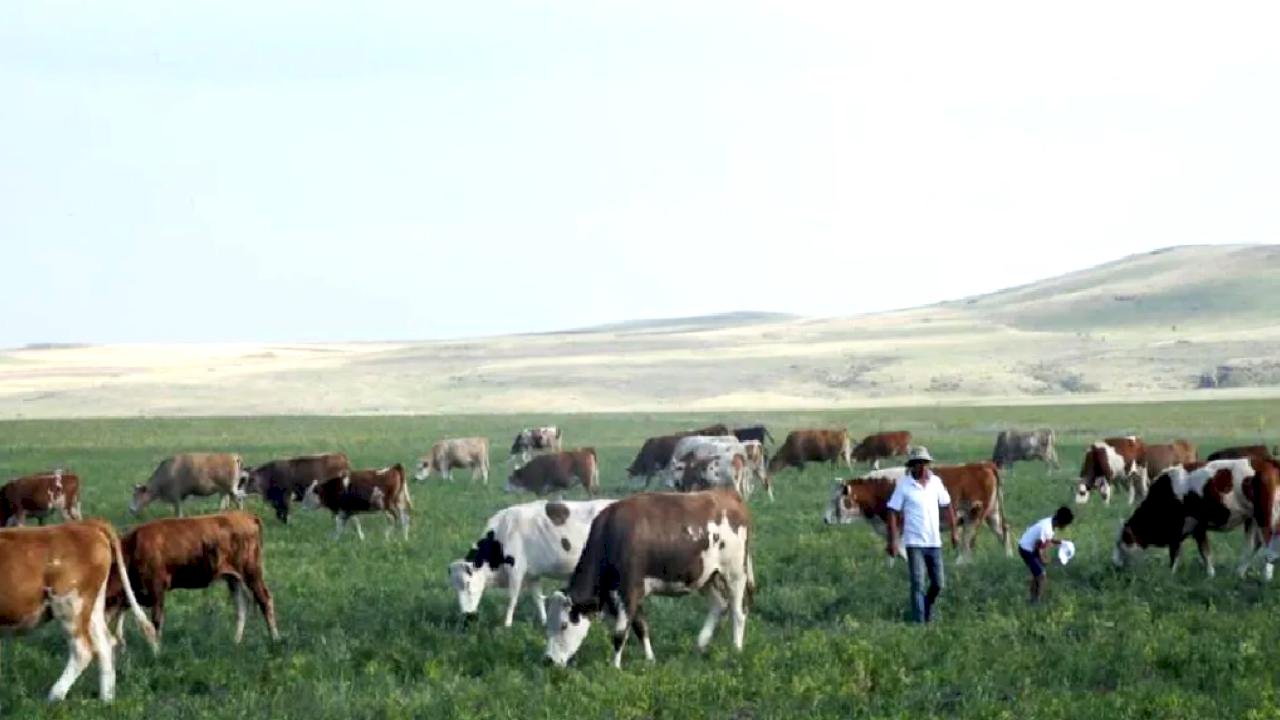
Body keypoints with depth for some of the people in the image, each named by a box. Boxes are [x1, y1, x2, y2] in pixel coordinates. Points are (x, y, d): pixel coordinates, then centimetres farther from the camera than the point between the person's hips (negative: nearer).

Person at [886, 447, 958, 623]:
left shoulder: (936, 482, 3)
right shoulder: (904, 485, -7)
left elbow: (948, 506, 12)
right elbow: (893, 513, -6)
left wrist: (954, 532, 10)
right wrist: (892, 541, -11)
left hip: (934, 542, 4)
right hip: (914, 542, -4)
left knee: (938, 583, 8)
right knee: (917, 583, -6)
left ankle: (928, 607, 35)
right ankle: (919, 620, -1)